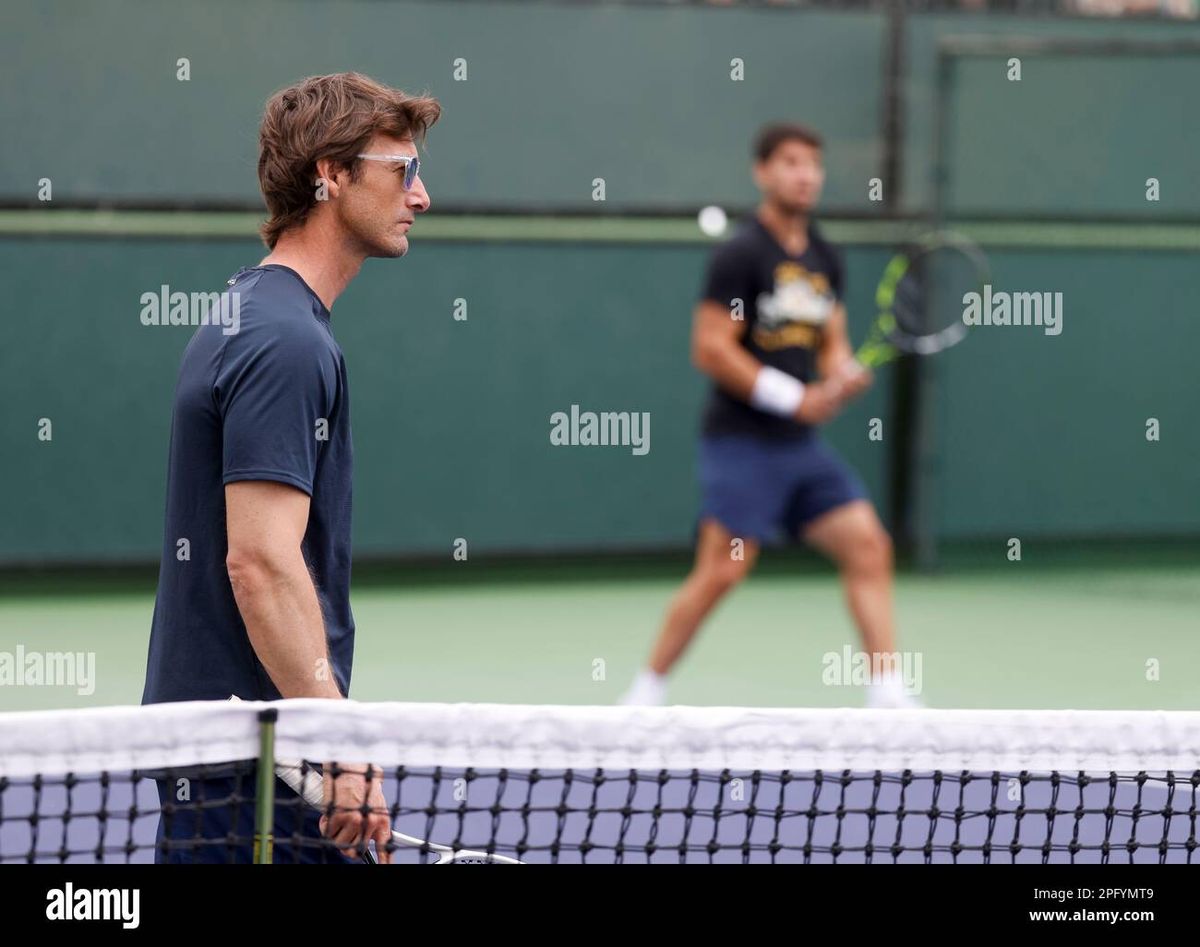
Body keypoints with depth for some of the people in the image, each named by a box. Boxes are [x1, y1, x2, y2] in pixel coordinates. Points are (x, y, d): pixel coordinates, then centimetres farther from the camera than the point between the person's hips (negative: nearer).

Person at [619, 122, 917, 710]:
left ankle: (888, 692, -1)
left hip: (801, 443, 7)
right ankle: (646, 692, 3)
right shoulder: (742, 255, -10)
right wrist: (794, 397, -17)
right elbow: (710, 349, -14)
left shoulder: (824, 259, 12)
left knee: (868, 547, -2)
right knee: (721, 572, -11)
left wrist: (843, 376, -4)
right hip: (742, 441, -7)